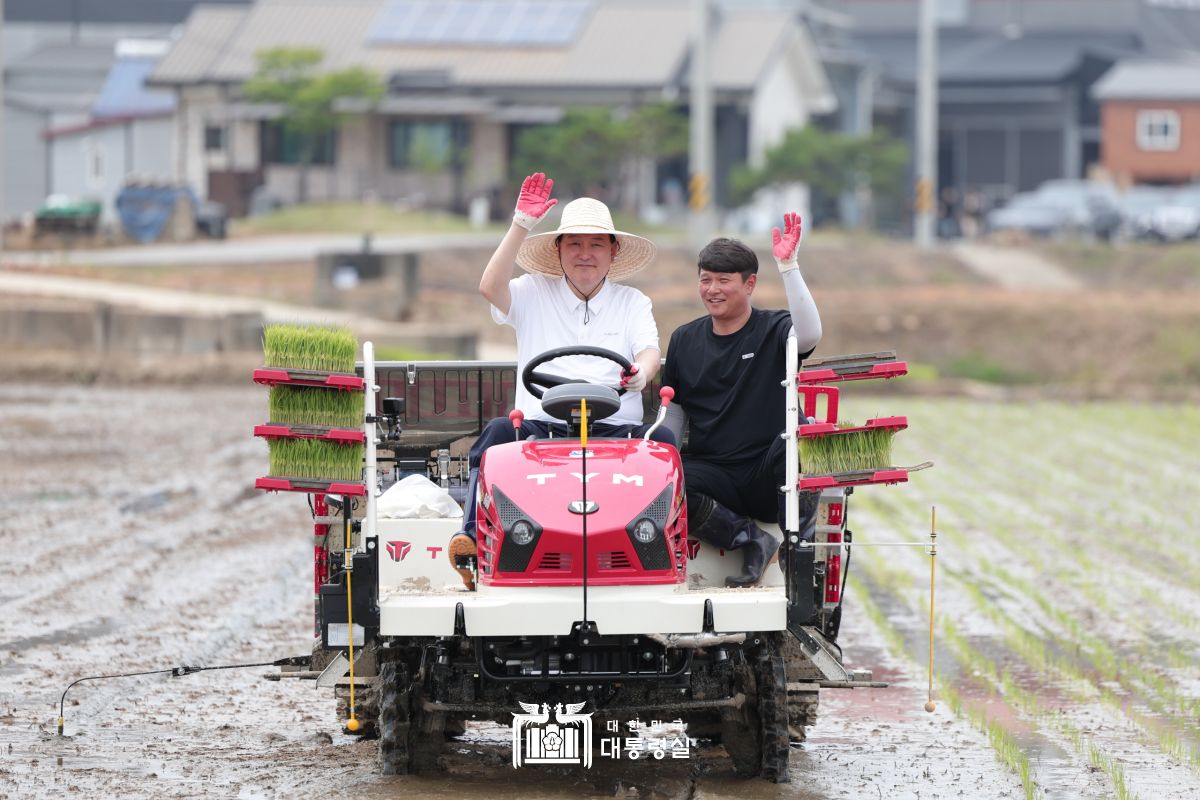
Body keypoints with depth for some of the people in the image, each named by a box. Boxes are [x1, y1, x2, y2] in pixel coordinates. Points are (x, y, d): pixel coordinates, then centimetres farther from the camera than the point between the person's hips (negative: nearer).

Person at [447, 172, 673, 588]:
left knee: (662, 438, -30)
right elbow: (490, 288, -5)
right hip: (542, 426, 0)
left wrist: (640, 373, -25)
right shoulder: (534, 293, 16)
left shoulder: (632, 302, 18)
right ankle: (473, 538, -39)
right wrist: (521, 226, -10)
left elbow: (649, 352, 1)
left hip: (614, 431, 0)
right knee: (498, 432, -31)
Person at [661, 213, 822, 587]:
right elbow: (671, 411, 20)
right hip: (712, 476, 3)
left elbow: (808, 335, -23)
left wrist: (788, 266, -27)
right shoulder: (684, 340, 14)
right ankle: (750, 539, -20)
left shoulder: (773, 330, 2)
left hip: (769, 479, -3)